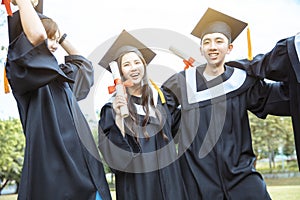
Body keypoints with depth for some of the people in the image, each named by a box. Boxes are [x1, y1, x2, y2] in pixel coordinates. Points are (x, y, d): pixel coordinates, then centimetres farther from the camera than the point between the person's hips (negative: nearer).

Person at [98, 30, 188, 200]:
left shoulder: (157, 94, 5)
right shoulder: (114, 104, -7)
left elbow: (173, 128, 18)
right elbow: (114, 151, -16)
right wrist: (118, 116, -26)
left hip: (168, 175, 4)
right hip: (136, 182, -4)